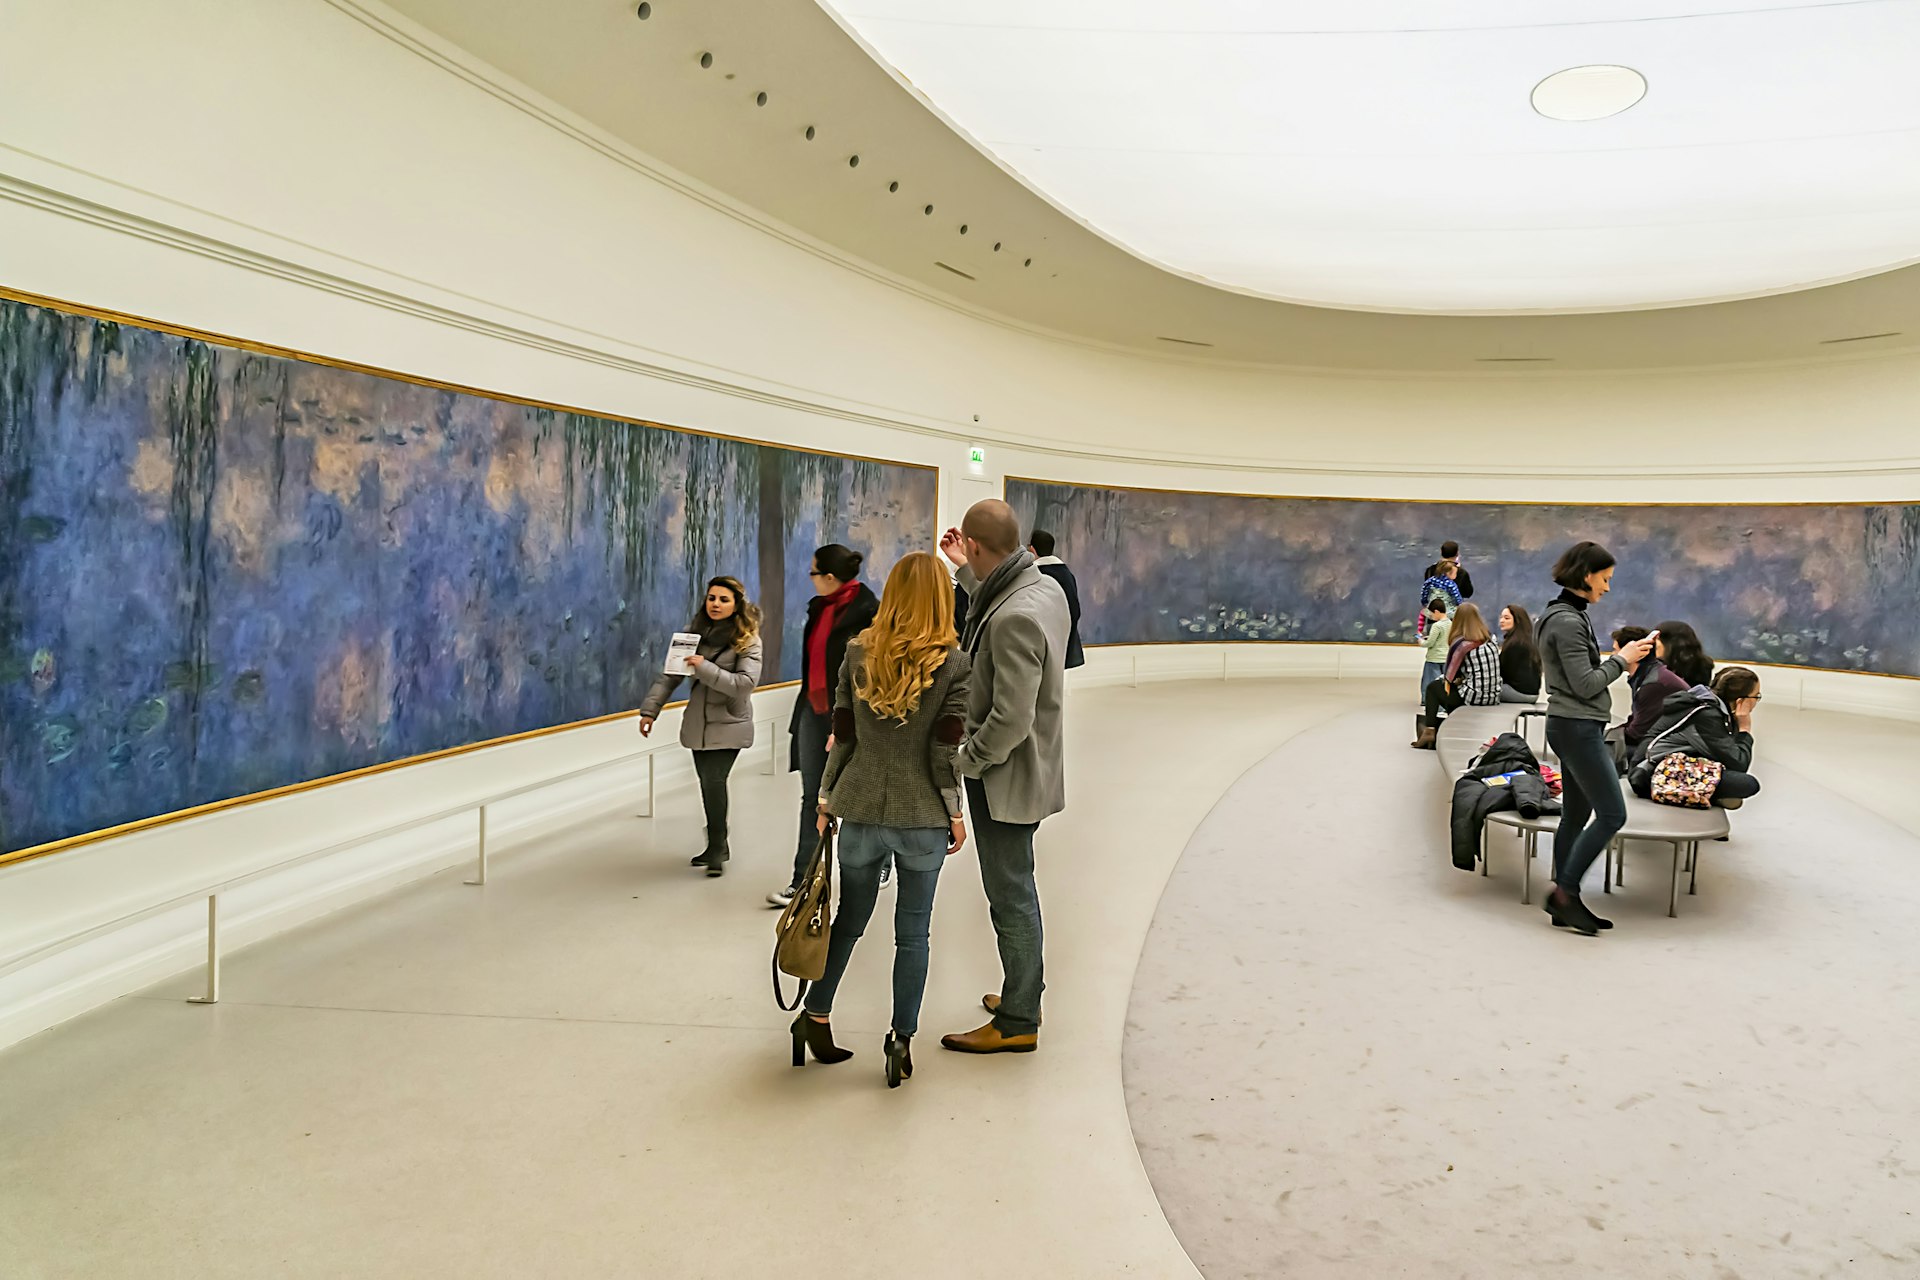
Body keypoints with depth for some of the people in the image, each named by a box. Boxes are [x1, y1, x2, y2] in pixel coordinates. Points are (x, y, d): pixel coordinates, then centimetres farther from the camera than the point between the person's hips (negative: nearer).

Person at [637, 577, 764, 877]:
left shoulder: (747, 640, -9)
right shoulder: (694, 632, 5)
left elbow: (747, 682, -21)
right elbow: (670, 675, 7)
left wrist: (706, 669, -27)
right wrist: (650, 709, 1)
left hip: (728, 725, -5)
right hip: (698, 723, 5)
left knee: (714, 780, -18)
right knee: (707, 783, 10)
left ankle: (717, 847, -4)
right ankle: (717, 846, 24)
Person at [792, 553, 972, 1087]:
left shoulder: (858, 654, -2)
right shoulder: (953, 663, -9)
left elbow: (842, 737, 2)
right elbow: (945, 752, -9)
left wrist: (827, 796, 13)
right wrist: (954, 812, 3)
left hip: (860, 810, 3)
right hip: (922, 818, -3)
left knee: (849, 918, 19)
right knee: (912, 933, 10)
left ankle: (815, 1017, 29)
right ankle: (902, 1042, 15)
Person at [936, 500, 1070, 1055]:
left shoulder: (1014, 618, -28)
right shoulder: (1046, 588, 2)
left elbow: (1011, 720, -29)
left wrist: (964, 762, -16)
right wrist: (966, 572, 22)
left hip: (1006, 778, -10)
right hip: (1029, 767, 10)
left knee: (1011, 896, 4)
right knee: (1016, 889, 23)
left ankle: (1018, 1022, 18)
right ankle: (1025, 987, 40)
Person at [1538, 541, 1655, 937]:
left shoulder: (1569, 614, 14)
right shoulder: (1568, 621, -17)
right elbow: (1585, 684, -19)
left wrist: (1616, 658, 10)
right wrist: (1622, 659, -8)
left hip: (1574, 727, 10)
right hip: (1578, 728, -10)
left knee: (1576, 816, 11)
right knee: (1612, 814, -7)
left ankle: (1565, 903, 16)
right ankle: (1564, 892, -2)